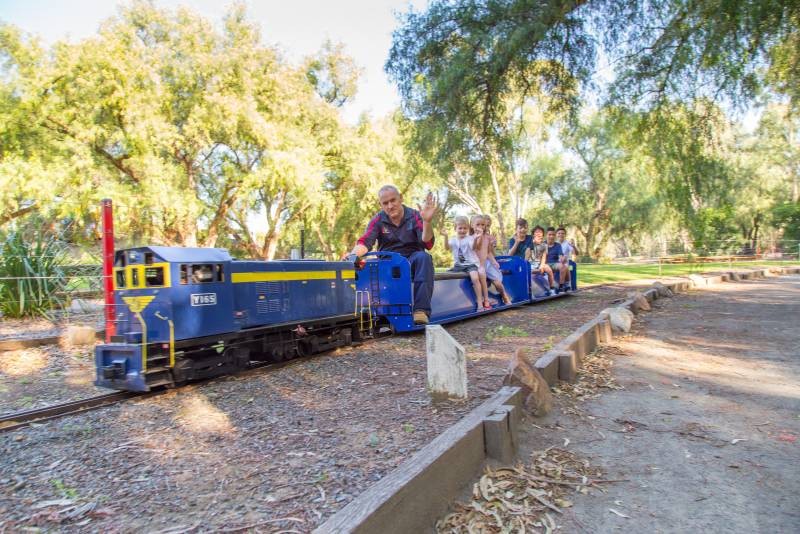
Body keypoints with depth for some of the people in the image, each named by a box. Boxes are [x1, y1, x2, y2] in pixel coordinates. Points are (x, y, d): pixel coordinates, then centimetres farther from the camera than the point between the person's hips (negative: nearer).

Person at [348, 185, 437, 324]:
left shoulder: (415, 216, -4)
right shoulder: (378, 220, 0)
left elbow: (427, 244, -16)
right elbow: (365, 242, -16)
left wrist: (427, 221, -34)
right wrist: (354, 254, -39)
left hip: (412, 260, -1)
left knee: (424, 257, -35)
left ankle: (421, 310, -40)